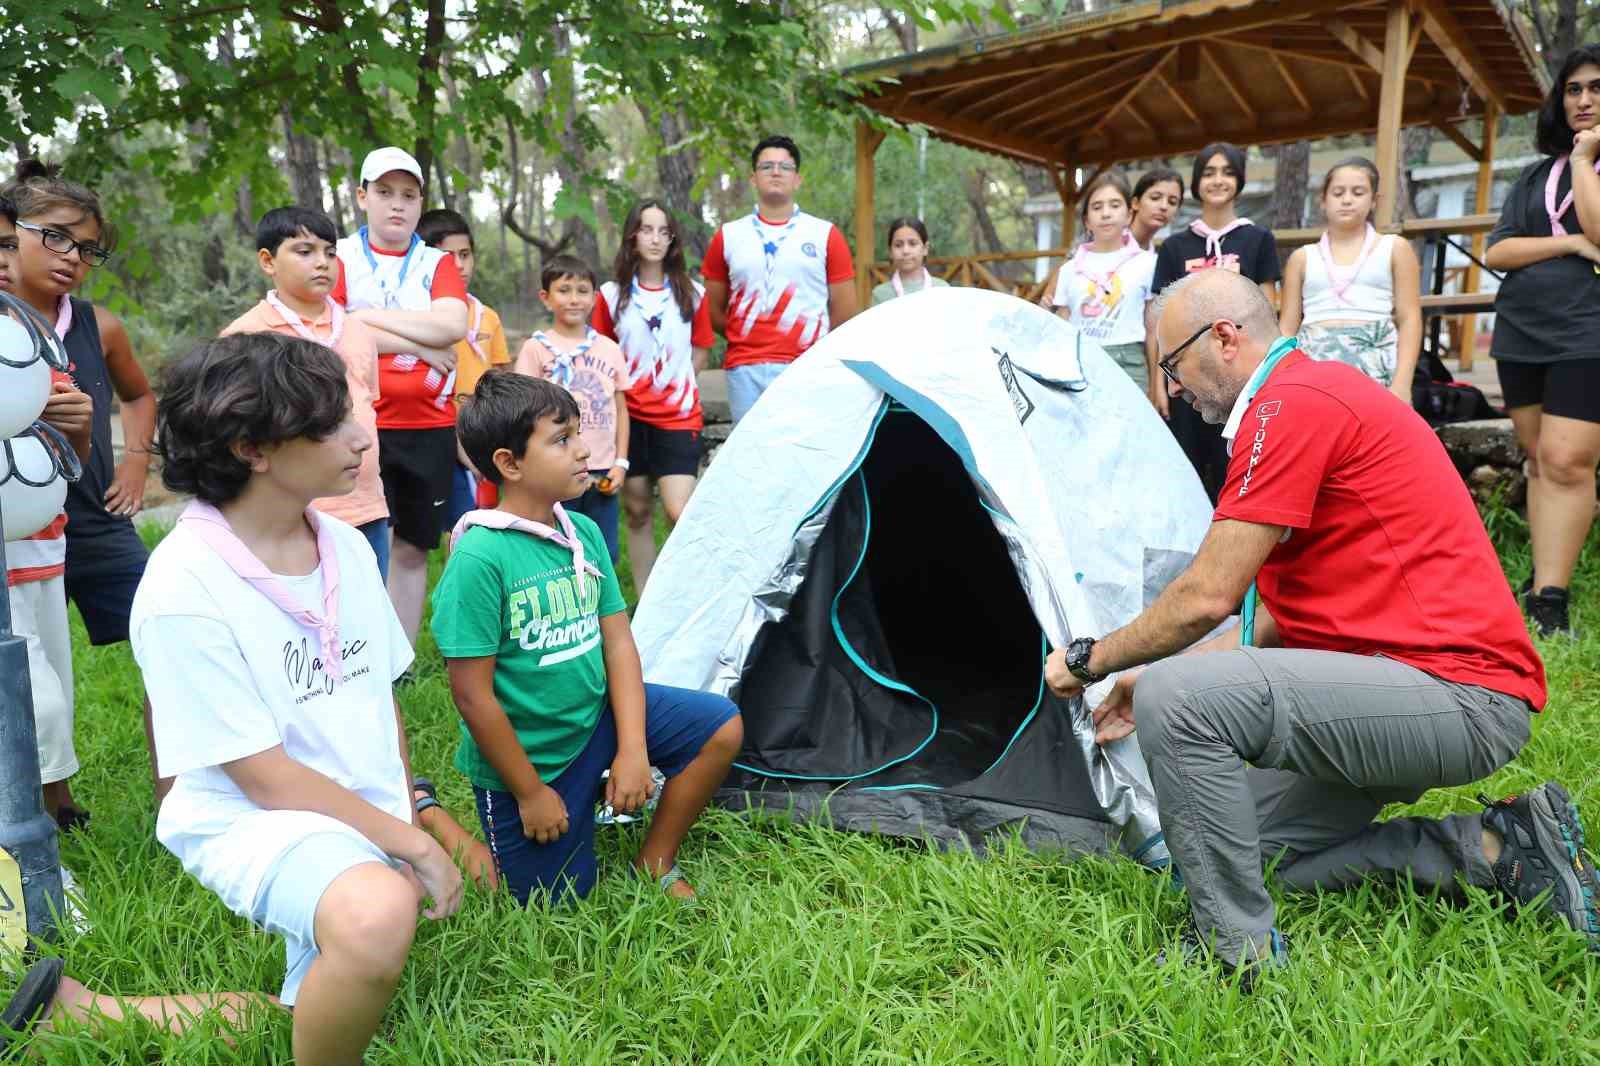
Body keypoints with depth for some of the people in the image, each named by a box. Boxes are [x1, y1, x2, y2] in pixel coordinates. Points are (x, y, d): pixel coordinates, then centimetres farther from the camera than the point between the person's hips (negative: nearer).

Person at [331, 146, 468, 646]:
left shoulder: (438, 262, 11)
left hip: (430, 428, 3)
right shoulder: (339, 258, 3)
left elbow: (452, 326, -7)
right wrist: (417, 344, -10)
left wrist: (369, 316, -9)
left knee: (412, 549, 10)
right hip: (361, 429, -3)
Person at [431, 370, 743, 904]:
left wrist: (632, 748, -10)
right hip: (525, 755, -6)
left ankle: (655, 862, 13)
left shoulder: (585, 533, -4)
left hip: (596, 715, 6)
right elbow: (472, 694, -22)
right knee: (559, 897, 6)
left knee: (722, 728, -4)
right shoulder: (479, 558, -25)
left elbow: (618, 642, -1)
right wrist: (531, 792, -14)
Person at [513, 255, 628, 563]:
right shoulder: (537, 348, -1)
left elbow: (620, 410, 12)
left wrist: (620, 463, 4)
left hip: (602, 473, 4)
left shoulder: (609, 349, 10)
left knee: (605, 556, 10)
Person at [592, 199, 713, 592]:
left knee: (680, 513, -14)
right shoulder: (611, 294, 3)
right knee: (637, 512, 8)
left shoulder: (692, 294, 3)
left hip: (679, 416, -1)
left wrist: (675, 384, 3)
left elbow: (701, 349, 11)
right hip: (629, 416, 1)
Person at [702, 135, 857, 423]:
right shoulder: (727, 236, 11)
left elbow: (844, 310, 7)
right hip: (745, 372, 1)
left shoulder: (826, 235, 7)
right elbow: (713, 308, 13)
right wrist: (743, 340, 10)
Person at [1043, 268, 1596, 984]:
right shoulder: (1319, 393, 17)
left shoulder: (1291, 403, -16)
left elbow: (1207, 597, -18)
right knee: (1265, 847, 17)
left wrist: (1091, 658, -2)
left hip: (1458, 698, -11)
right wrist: (1148, 680, 14)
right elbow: (1280, 612, 18)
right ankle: (1500, 848, 13)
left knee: (1175, 697, -24)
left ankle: (1236, 950, -9)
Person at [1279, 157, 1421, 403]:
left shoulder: (1394, 249, 12)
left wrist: (1402, 382, -7)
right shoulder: (1302, 257, 15)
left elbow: (1409, 319, 5)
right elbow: (1287, 328, 12)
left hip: (1375, 366, -1)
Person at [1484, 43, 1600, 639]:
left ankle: (1550, 600, -12)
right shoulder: (1536, 175, 16)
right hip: (1521, 331, 5)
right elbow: (1495, 252, 6)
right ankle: (1540, 581, 16)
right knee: (1539, 459, 9)